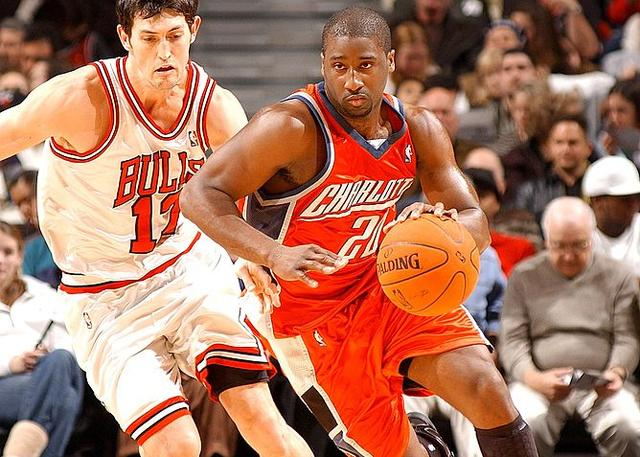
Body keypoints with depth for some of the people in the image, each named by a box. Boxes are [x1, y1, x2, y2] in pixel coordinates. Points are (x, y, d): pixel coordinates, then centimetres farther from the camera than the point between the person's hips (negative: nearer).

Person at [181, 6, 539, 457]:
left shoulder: (418, 129, -4)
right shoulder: (293, 127, -22)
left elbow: (476, 225, -2)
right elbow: (199, 195, -26)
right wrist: (273, 255, -42)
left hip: (387, 284, 4)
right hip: (311, 318, -4)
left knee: (486, 389, -17)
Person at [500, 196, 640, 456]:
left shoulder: (618, 277, 13)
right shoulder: (525, 276, 12)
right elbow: (513, 340, 4)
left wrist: (616, 372, -16)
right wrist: (533, 379, -17)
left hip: (601, 385, 1)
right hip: (540, 383, -1)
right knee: (527, 425, -34)